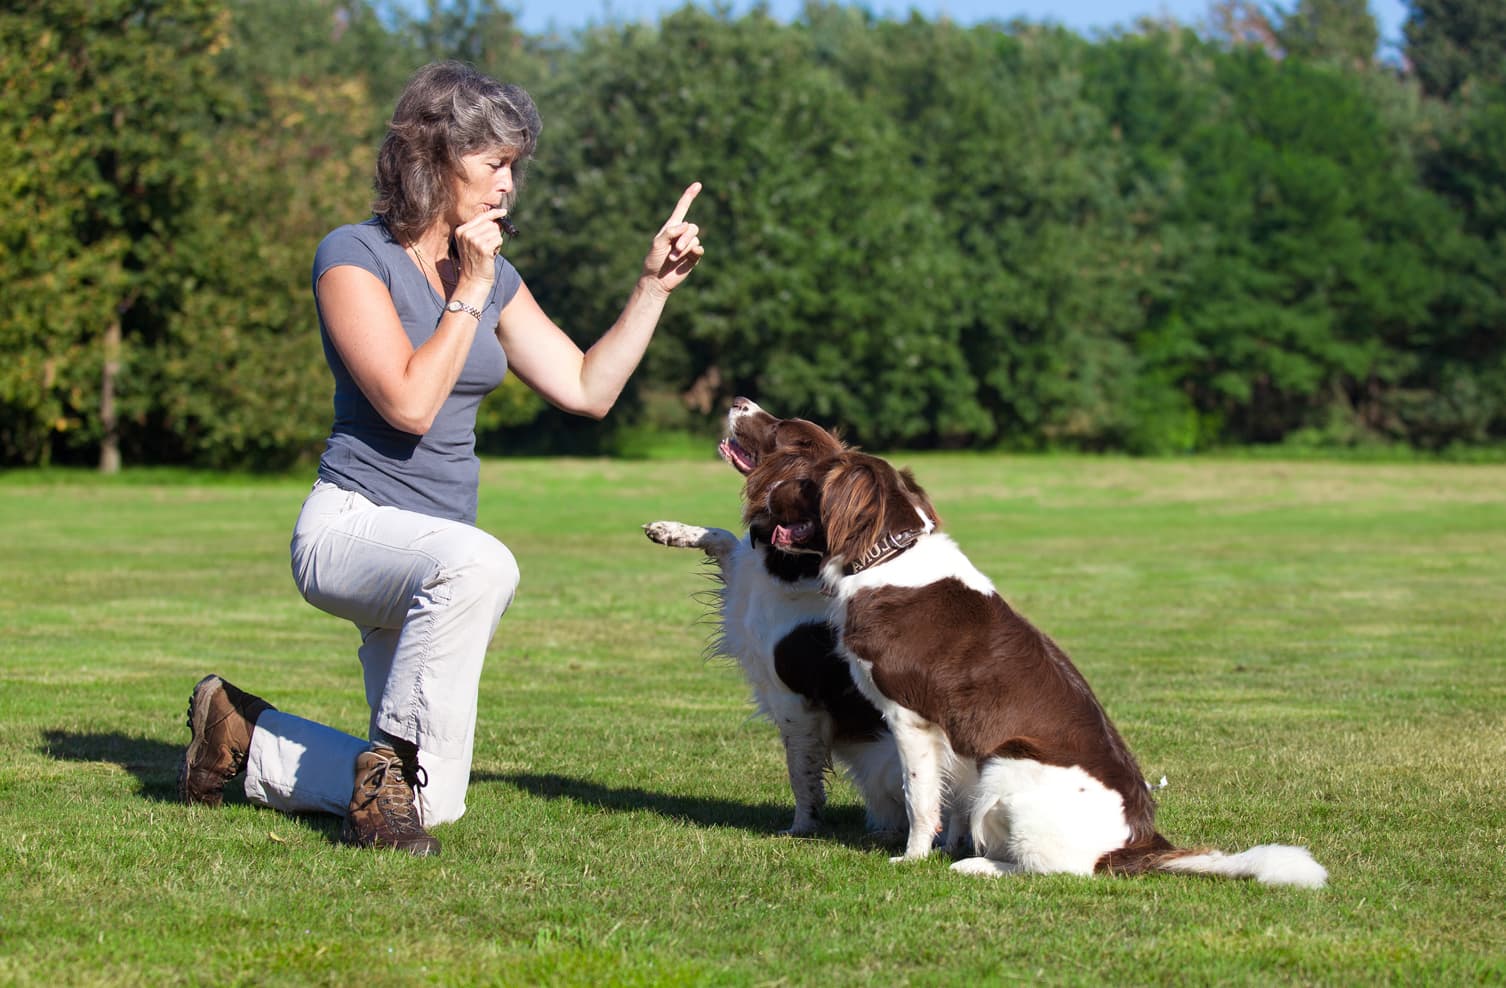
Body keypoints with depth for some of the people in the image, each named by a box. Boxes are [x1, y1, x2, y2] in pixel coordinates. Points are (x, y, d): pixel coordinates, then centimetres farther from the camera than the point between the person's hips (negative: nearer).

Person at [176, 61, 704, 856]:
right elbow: (409, 403, -20)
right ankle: (390, 769, -26)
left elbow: (587, 389, 10)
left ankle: (243, 734, 27)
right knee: (478, 564, -42)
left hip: (430, 556, 8)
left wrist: (654, 284, 5)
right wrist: (469, 293, -14)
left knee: (433, 805, 5)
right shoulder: (354, 256, -10)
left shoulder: (493, 276, 11)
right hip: (352, 522, -7)